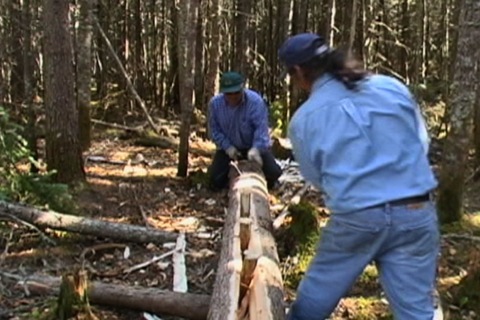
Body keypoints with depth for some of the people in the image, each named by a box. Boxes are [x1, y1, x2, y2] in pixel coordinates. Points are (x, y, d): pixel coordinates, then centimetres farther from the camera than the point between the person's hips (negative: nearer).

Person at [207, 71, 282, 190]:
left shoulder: (255, 101, -24)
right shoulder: (215, 103, -13)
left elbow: (261, 128, -30)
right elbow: (215, 130, -7)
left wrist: (256, 149, -45)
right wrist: (227, 147, -19)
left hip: (254, 146, -2)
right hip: (229, 148, 2)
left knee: (273, 173, -18)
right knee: (216, 182, -4)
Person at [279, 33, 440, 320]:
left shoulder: (304, 119, -2)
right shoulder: (392, 86, 3)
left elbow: (315, 177, 5)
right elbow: (422, 141, 12)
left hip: (355, 219, -1)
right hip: (416, 214, 2)